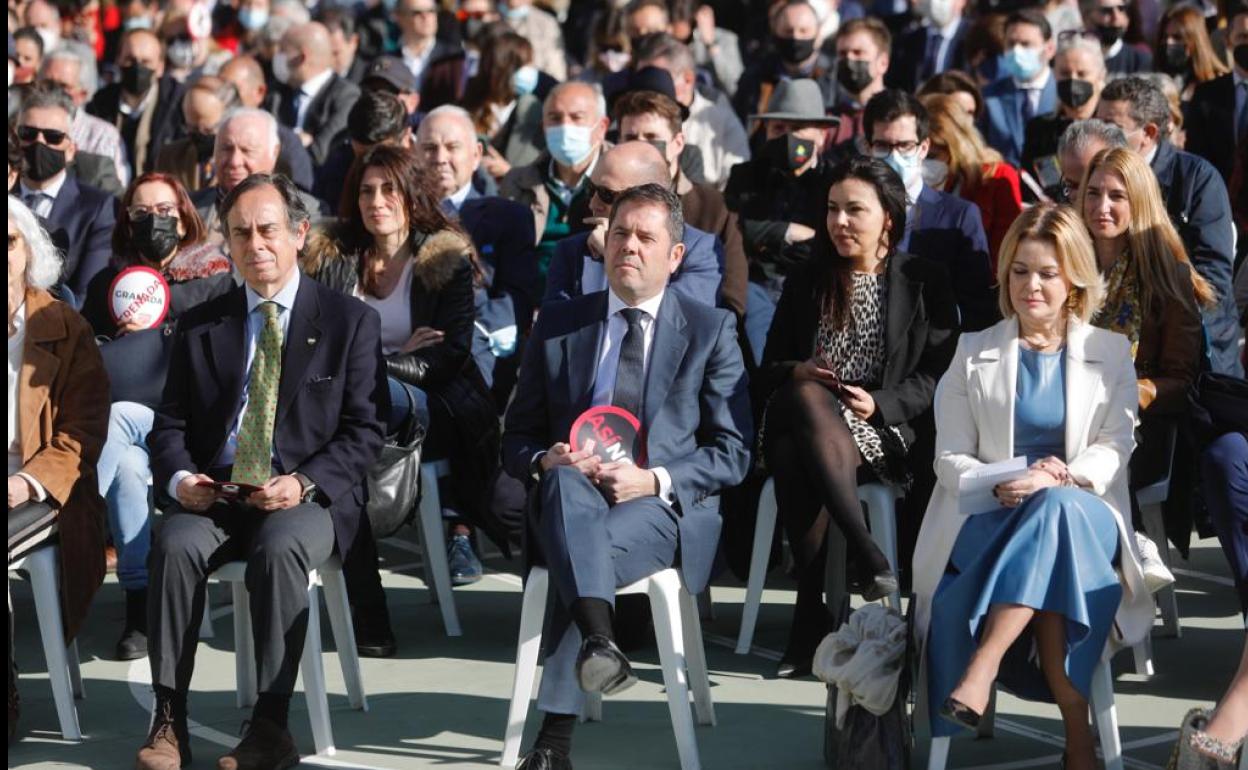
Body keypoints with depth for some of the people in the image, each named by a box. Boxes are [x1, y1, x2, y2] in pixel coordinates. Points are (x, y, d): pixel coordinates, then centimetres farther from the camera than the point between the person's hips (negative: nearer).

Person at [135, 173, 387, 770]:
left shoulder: (350, 321, 8)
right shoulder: (200, 326, 17)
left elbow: (365, 430, 2)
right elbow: (169, 424, 15)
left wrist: (304, 483, -15)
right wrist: (179, 477, -9)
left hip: (308, 498, -2)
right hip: (214, 495, 3)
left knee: (280, 547, -36)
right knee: (176, 544, -31)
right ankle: (169, 721, -27)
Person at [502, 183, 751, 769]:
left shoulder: (711, 331, 10)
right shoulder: (559, 325, 17)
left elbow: (733, 454, 5)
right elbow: (517, 438, 18)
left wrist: (654, 479, -13)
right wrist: (544, 460, -8)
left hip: (663, 506, -2)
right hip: (569, 500, 2)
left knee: (598, 548, -37)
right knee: (566, 480, -38)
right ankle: (598, 643, -60)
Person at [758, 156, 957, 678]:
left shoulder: (924, 283, 9)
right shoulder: (806, 282, 21)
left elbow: (938, 376, 2)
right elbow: (769, 370, 19)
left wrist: (879, 403, -13)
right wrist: (797, 373, -5)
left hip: (883, 434, -3)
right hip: (800, 421, 3)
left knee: (798, 457, -37)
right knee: (806, 396, -38)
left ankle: (811, 620, -36)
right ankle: (868, 557, -40)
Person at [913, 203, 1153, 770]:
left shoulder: (1110, 354, 16)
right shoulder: (973, 354, 16)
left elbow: (1114, 449, 4)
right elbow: (950, 457, 9)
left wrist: (1061, 477, -18)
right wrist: (998, 485, -13)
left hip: (1082, 512, 0)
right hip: (992, 514, 0)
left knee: (1056, 509, -39)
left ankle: (983, 669, -48)